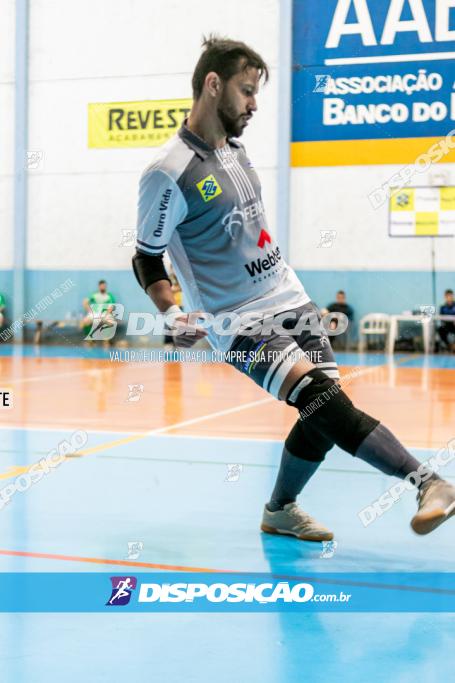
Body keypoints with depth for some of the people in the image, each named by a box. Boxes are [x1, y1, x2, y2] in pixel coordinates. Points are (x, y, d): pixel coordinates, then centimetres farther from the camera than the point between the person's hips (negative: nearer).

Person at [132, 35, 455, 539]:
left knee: (324, 418, 5)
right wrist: (174, 317, -22)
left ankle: (280, 511, 25)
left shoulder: (235, 147, 9)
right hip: (240, 323, -8)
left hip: (291, 302, 8)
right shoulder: (168, 174, -15)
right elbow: (147, 258, -7)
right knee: (324, 400, -22)